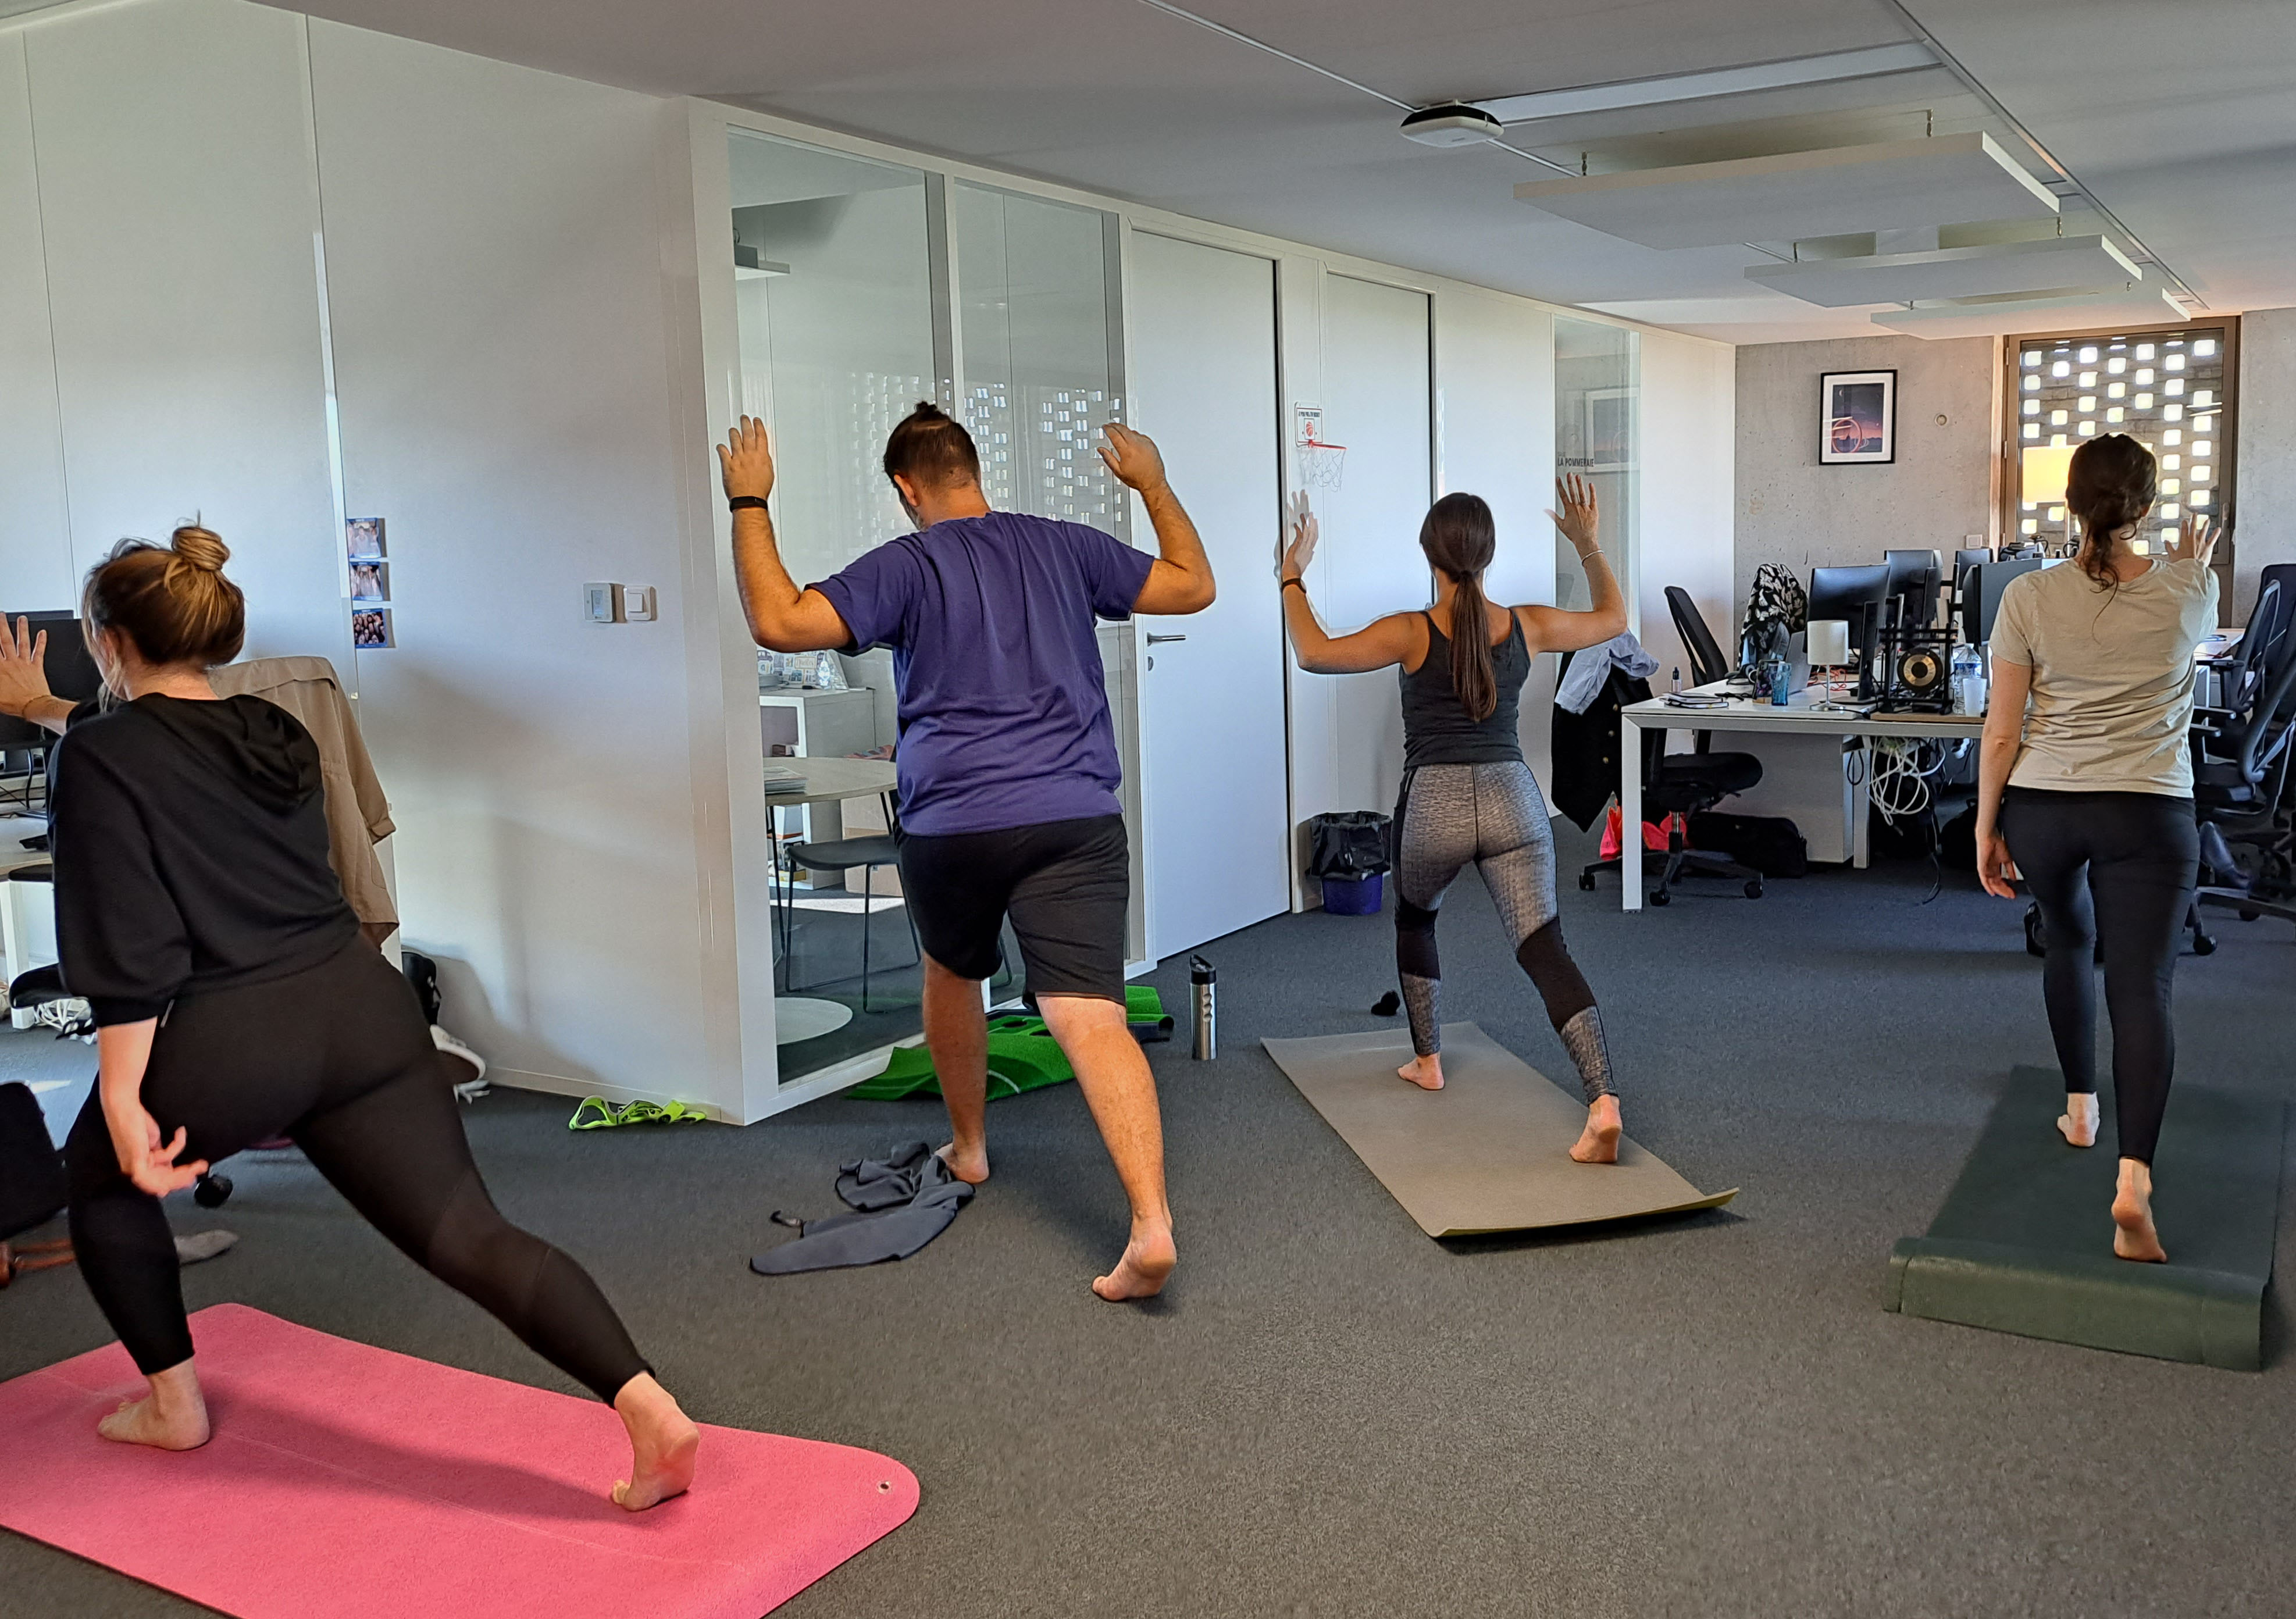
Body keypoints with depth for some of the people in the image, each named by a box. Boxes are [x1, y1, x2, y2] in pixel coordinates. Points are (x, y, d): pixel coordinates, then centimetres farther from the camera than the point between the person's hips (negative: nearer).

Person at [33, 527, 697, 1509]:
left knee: (101, 1177, 29)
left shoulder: (100, 757, -3)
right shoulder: (276, 733, 17)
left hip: (227, 1044, -5)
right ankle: (648, 1409, -19)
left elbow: (128, 949, -12)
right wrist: (47, 709, 53)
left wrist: (122, 1102, -10)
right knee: (466, 1234, -3)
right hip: (363, 1011, 5)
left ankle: (174, 1405, 37)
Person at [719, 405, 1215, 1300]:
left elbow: (779, 622, -12)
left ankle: (968, 1148, 43)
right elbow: (1194, 586, 21)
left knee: (953, 974, 28)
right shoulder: (1064, 546, 10)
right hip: (1077, 818, 2)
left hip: (952, 827, -1)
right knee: (1093, 1020, -7)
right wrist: (1154, 483, 32)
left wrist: (749, 503, -1)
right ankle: (1151, 1222, -20)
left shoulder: (905, 566, -1)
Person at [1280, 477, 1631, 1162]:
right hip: (1512, 797, 2)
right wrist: (1588, 544, 25)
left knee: (1414, 919, 28)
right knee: (1544, 948, -5)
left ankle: (1428, 1061, 37)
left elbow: (1313, 653, -6)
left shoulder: (1412, 634, -6)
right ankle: (1604, 1102, -21)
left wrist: (1293, 573, 4)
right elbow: (1613, 618, 22)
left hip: (1434, 802, -2)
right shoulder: (1527, 628, 5)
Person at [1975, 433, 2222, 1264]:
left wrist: (1987, 828, 5)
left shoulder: (2029, 598, -7)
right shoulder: (2187, 593, -4)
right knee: (2143, 988, -4)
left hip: (2042, 808, 1)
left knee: (2068, 943, 27)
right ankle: (2134, 1182, -18)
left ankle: (2081, 1110, 39)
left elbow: (2002, 729, -5)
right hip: (2148, 815, -1)